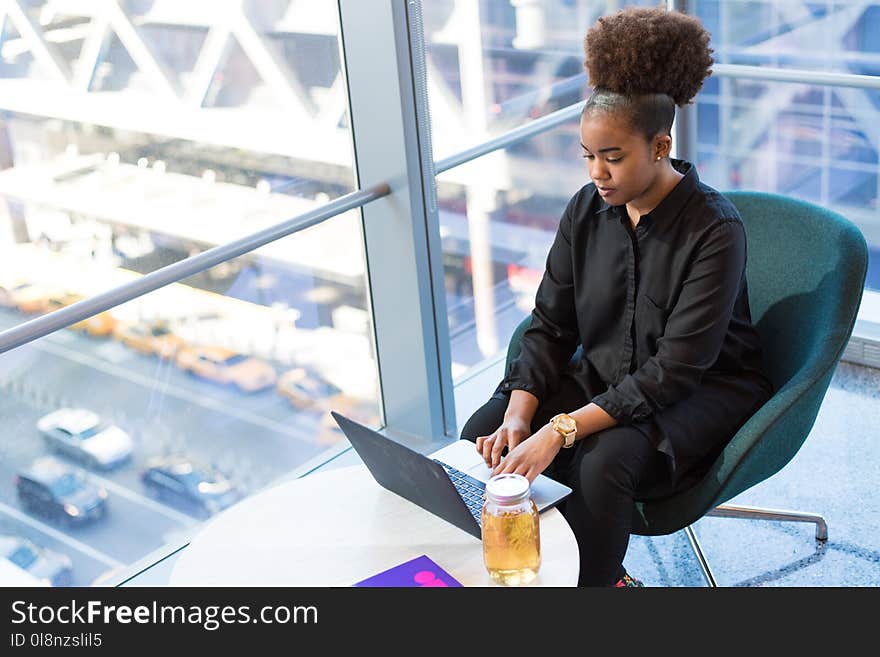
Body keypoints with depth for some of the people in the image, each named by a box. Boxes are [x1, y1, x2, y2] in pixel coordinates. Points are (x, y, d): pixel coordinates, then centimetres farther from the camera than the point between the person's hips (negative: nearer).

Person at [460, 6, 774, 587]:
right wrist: (520, 414, -19)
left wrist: (562, 430, -34)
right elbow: (550, 324, -1)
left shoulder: (714, 229, -22)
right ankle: (608, 576, 2)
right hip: (602, 375, 6)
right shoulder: (587, 209, -4)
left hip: (704, 391, -6)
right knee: (483, 435, -13)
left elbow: (674, 370, -27)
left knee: (602, 462, -35)